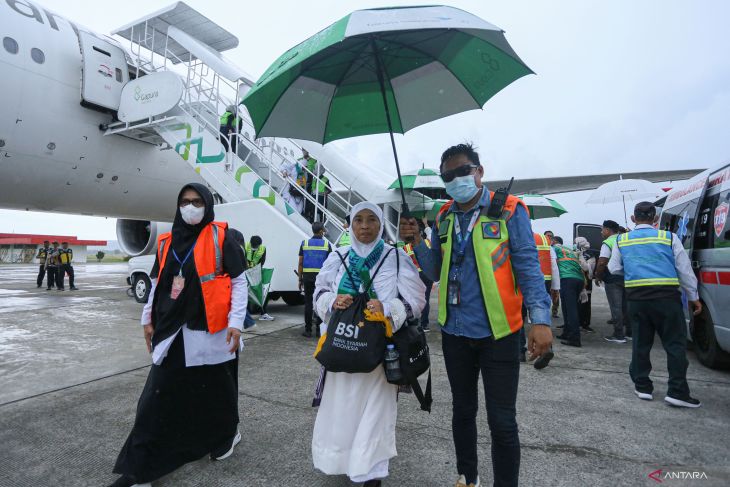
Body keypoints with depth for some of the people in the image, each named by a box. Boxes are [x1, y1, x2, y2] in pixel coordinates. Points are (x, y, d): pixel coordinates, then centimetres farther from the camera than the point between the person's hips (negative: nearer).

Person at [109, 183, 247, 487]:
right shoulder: (167, 242, 9)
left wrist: (236, 322, -12)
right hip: (172, 333, 4)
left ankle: (226, 435, 39)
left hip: (210, 332, -4)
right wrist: (148, 320, 17)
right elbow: (157, 285, 17)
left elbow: (239, 281, -7)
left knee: (215, 390, 12)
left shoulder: (221, 239, -6)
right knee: (157, 399, 7)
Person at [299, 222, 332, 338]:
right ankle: (319, 329, 9)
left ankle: (308, 330, 8)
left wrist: (300, 279, 8)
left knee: (308, 303, 5)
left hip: (307, 276, 1)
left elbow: (300, 263, 3)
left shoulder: (304, 243, 4)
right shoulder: (326, 244, 0)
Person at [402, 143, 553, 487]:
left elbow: (528, 267, -10)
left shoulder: (508, 210, -6)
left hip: (498, 332, -4)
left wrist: (540, 319, -19)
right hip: (455, 331, 5)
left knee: (502, 420, 5)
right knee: (463, 411, 20)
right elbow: (436, 272, 9)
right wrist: (417, 243, -7)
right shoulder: (443, 219, 7)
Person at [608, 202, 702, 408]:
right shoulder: (669, 237, 1)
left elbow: (613, 269, 10)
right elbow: (685, 270, 5)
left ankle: (642, 387, 18)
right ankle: (677, 391, 5)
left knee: (641, 343, 11)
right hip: (666, 297, -2)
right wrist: (694, 297, 12)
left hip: (636, 298, 2)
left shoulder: (622, 241, 6)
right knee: (675, 344, 6)